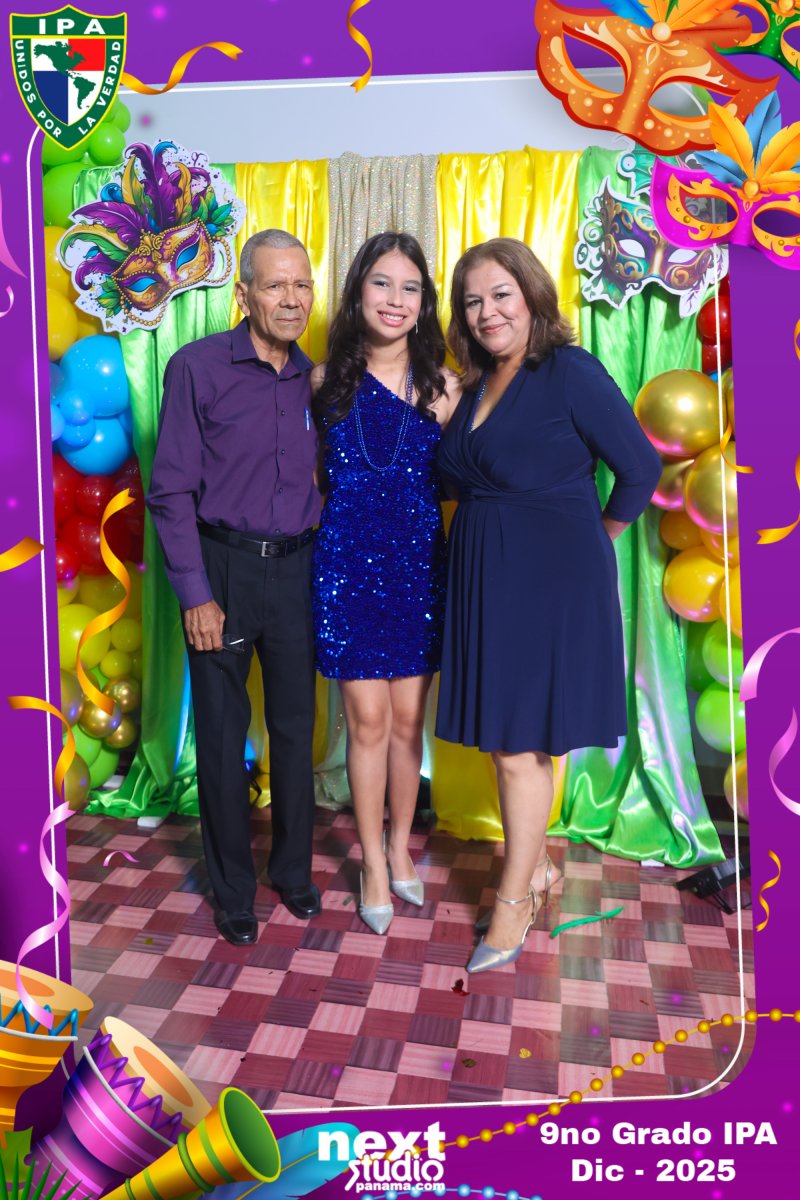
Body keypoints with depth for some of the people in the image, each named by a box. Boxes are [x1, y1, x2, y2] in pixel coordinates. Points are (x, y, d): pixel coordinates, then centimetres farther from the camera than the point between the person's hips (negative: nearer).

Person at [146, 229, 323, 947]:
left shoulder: (315, 379, 6)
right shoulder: (198, 367, -7)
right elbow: (171, 490, -8)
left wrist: (323, 566, 4)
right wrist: (195, 594, -12)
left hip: (296, 568, 4)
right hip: (221, 566, -3)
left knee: (295, 729, 12)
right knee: (223, 733, 7)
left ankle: (294, 871, 32)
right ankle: (232, 888, 26)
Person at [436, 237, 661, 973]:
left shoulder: (571, 373, -10)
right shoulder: (478, 386, 11)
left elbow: (641, 469, -9)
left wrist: (593, 545, 0)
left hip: (551, 582, -7)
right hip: (486, 580, 7)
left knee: (519, 743, -1)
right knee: (501, 738, 13)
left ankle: (514, 901, 16)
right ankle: (537, 866, 33)